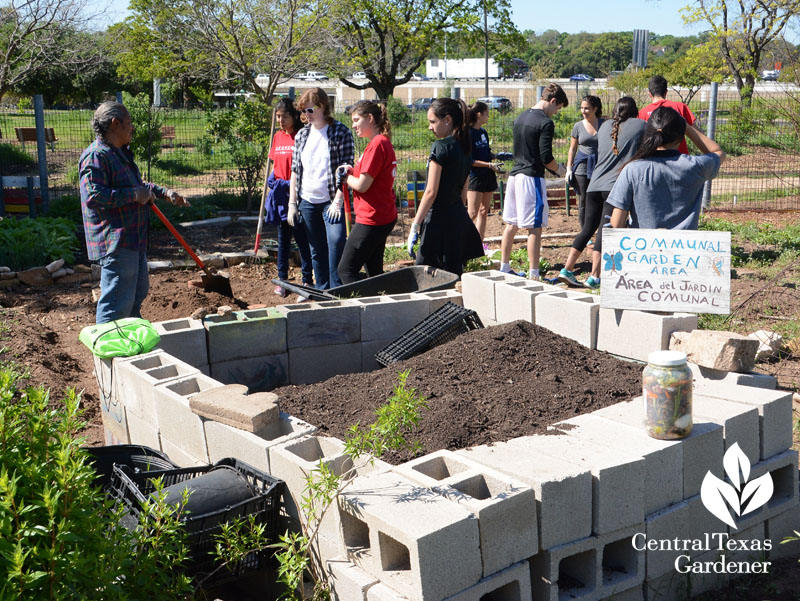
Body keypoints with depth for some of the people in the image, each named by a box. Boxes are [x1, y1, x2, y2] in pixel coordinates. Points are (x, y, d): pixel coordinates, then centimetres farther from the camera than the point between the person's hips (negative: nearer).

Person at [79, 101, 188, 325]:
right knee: (117, 301, -8)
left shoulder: (121, 153, 17)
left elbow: (138, 185, 31)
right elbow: (93, 195, -28)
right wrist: (135, 195, -23)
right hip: (116, 243, -11)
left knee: (138, 292, 23)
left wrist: (164, 193, 17)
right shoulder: (96, 156, -17)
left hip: (135, 239, 11)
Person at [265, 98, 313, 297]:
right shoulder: (278, 137, 12)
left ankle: (307, 280, 9)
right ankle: (282, 280, 19)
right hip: (280, 194, 7)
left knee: (302, 238, 0)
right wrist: (273, 182, 9)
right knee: (282, 239, 12)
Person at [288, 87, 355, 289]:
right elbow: (295, 171, 12)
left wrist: (338, 201, -16)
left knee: (336, 245, -16)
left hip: (331, 201, -5)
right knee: (316, 250, 11)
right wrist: (292, 203, 8)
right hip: (307, 201, 5)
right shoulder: (302, 135, 10)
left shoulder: (341, 132, -5)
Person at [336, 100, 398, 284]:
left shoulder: (376, 145, -17)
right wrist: (352, 171, 4)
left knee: (346, 270, -5)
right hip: (384, 218, 10)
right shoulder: (384, 142, 14)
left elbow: (361, 186, -19)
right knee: (374, 271, 15)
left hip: (371, 219, -10)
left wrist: (345, 177, 1)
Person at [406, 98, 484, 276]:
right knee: (453, 276, 11)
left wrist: (414, 227, -16)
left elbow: (431, 192, -17)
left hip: (439, 220, -9)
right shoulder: (464, 147, 12)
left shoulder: (441, 147, -12)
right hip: (460, 219, 9)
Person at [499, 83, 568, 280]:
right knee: (535, 227, -5)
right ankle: (533, 275, -5)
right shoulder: (545, 122, -12)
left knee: (511, 224, 16)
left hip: (514, 175, 8)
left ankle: (504, 268, 23)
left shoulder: (520, 118, 12)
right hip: (532, 177, -8)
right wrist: (560, 170, 3)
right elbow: (546, 158, -16)